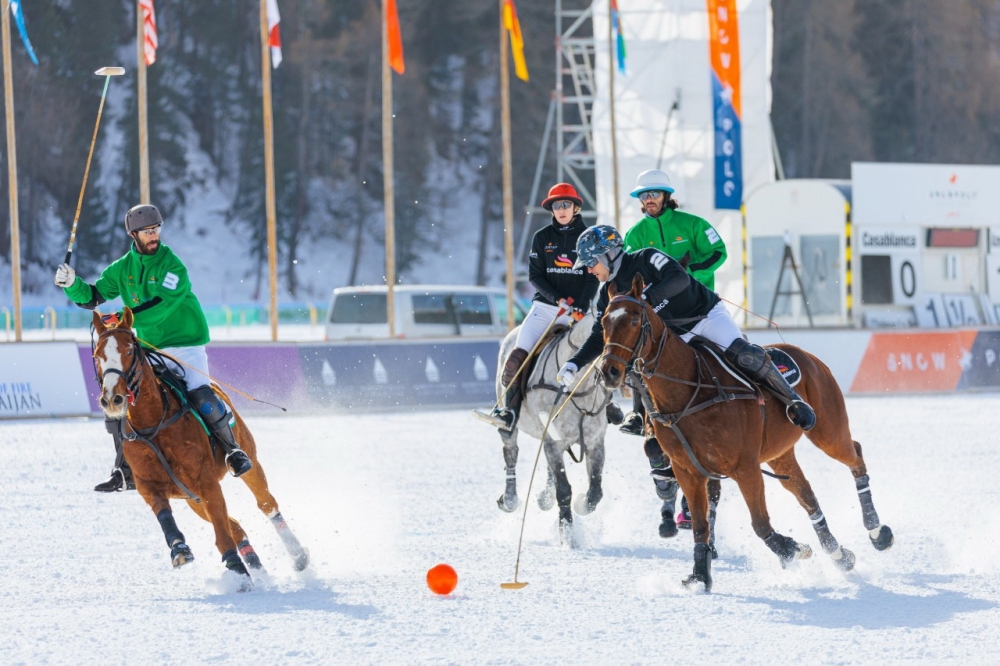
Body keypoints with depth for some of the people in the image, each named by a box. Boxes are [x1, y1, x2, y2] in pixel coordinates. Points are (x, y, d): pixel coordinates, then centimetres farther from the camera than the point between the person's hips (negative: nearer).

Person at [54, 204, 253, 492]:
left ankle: (233, 450, -6)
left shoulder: (172, 266, -12)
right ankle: (126, 473, 10)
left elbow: (160, 305, -25)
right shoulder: (122, 269, 6)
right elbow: (92, 297, 9)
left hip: (187, 346, -5)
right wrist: (71, 284, -10)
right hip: (150, 350, 5)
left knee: (201, 397, -26)